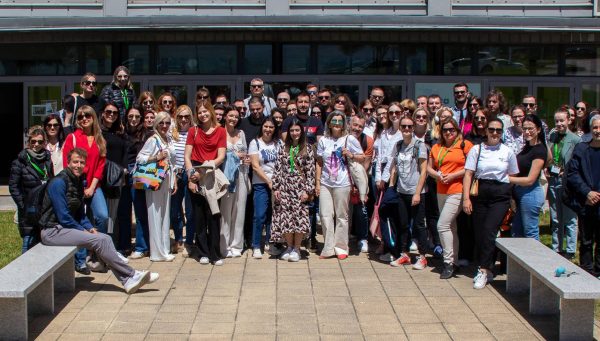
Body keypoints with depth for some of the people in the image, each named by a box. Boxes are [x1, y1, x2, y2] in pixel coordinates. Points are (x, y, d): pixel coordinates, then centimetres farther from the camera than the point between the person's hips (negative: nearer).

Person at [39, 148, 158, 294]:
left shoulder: (78, 181, 13)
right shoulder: (59, 182, -15)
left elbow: (79, 212, 20)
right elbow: (63, 217, -18)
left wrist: (89, 227, 3)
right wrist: (84, 231, -10)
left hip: (66, 227, 9)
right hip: (53, 231, -9)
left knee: (105, 238, -9)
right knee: (99, 240, -21)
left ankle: (128, 281, -17)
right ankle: (132, 275, -15)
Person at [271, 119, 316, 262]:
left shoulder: (307, 149, 1)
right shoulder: (283, 148, 9)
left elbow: (311, 171, -2)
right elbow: (278, 169, 7)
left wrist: (308, 191, -8)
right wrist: (275, 188, -1)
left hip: (300, 187, -2)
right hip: (285, 187, 2)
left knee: (299, 216, -6)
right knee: (285, 217, 0)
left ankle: (296, 249, 7)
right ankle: (289, 247, 15)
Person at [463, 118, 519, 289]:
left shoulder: (508, 152, 7)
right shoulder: (476, 150, 4)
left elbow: (513, 177, 11)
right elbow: (468, 174, 0)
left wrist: (511, 201, 5)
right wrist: (466, 198, -10)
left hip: (500, 196, -1)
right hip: (480, 194, 1)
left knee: (489, 231, -15)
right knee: (479, 233, 2)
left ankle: (484, 271, -12)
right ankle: (487, 269, 17)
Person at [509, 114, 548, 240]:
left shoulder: (539, 150, -15)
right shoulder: (527, 146, 12)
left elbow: (530, 180, -18)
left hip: (530, 193, -9)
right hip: (520, 193, 9)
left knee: (531, 233, 0)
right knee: (516, 233, 14)